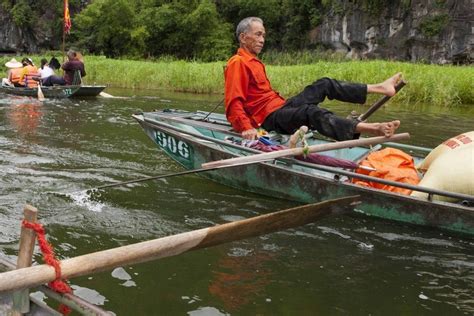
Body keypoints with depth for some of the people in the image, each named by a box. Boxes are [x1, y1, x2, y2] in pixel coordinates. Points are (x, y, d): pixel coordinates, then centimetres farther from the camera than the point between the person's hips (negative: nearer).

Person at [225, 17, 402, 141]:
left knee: (324, 85, 9)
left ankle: (379, 88, 5)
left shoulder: (254, 62, 20)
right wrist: (246, 128, -35)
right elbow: (234, 103, -22)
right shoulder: (237, 63, -12)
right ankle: (372, 129, -51)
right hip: (270, 118, -10)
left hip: (281, 106, 11)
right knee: (311, 112, -33)